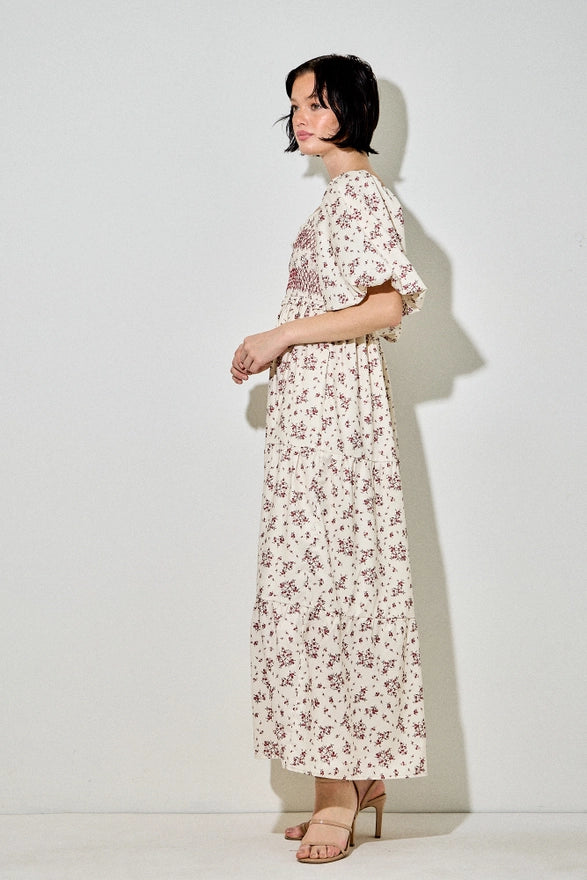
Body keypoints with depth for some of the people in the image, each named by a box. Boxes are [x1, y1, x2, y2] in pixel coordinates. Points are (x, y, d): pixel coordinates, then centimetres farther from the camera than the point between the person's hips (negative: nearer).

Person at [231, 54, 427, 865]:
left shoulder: (362, 193, -9)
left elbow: (387, 305, -20)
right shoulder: (343, 195, 21)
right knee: (338, 584, 9)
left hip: (332, 406, -10)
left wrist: (281, 336, -15)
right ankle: (361, 775, 14)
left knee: (319, 583, -10)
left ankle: (340, 787, -5)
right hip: (313, 408, 10)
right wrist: (275, 349, 14)